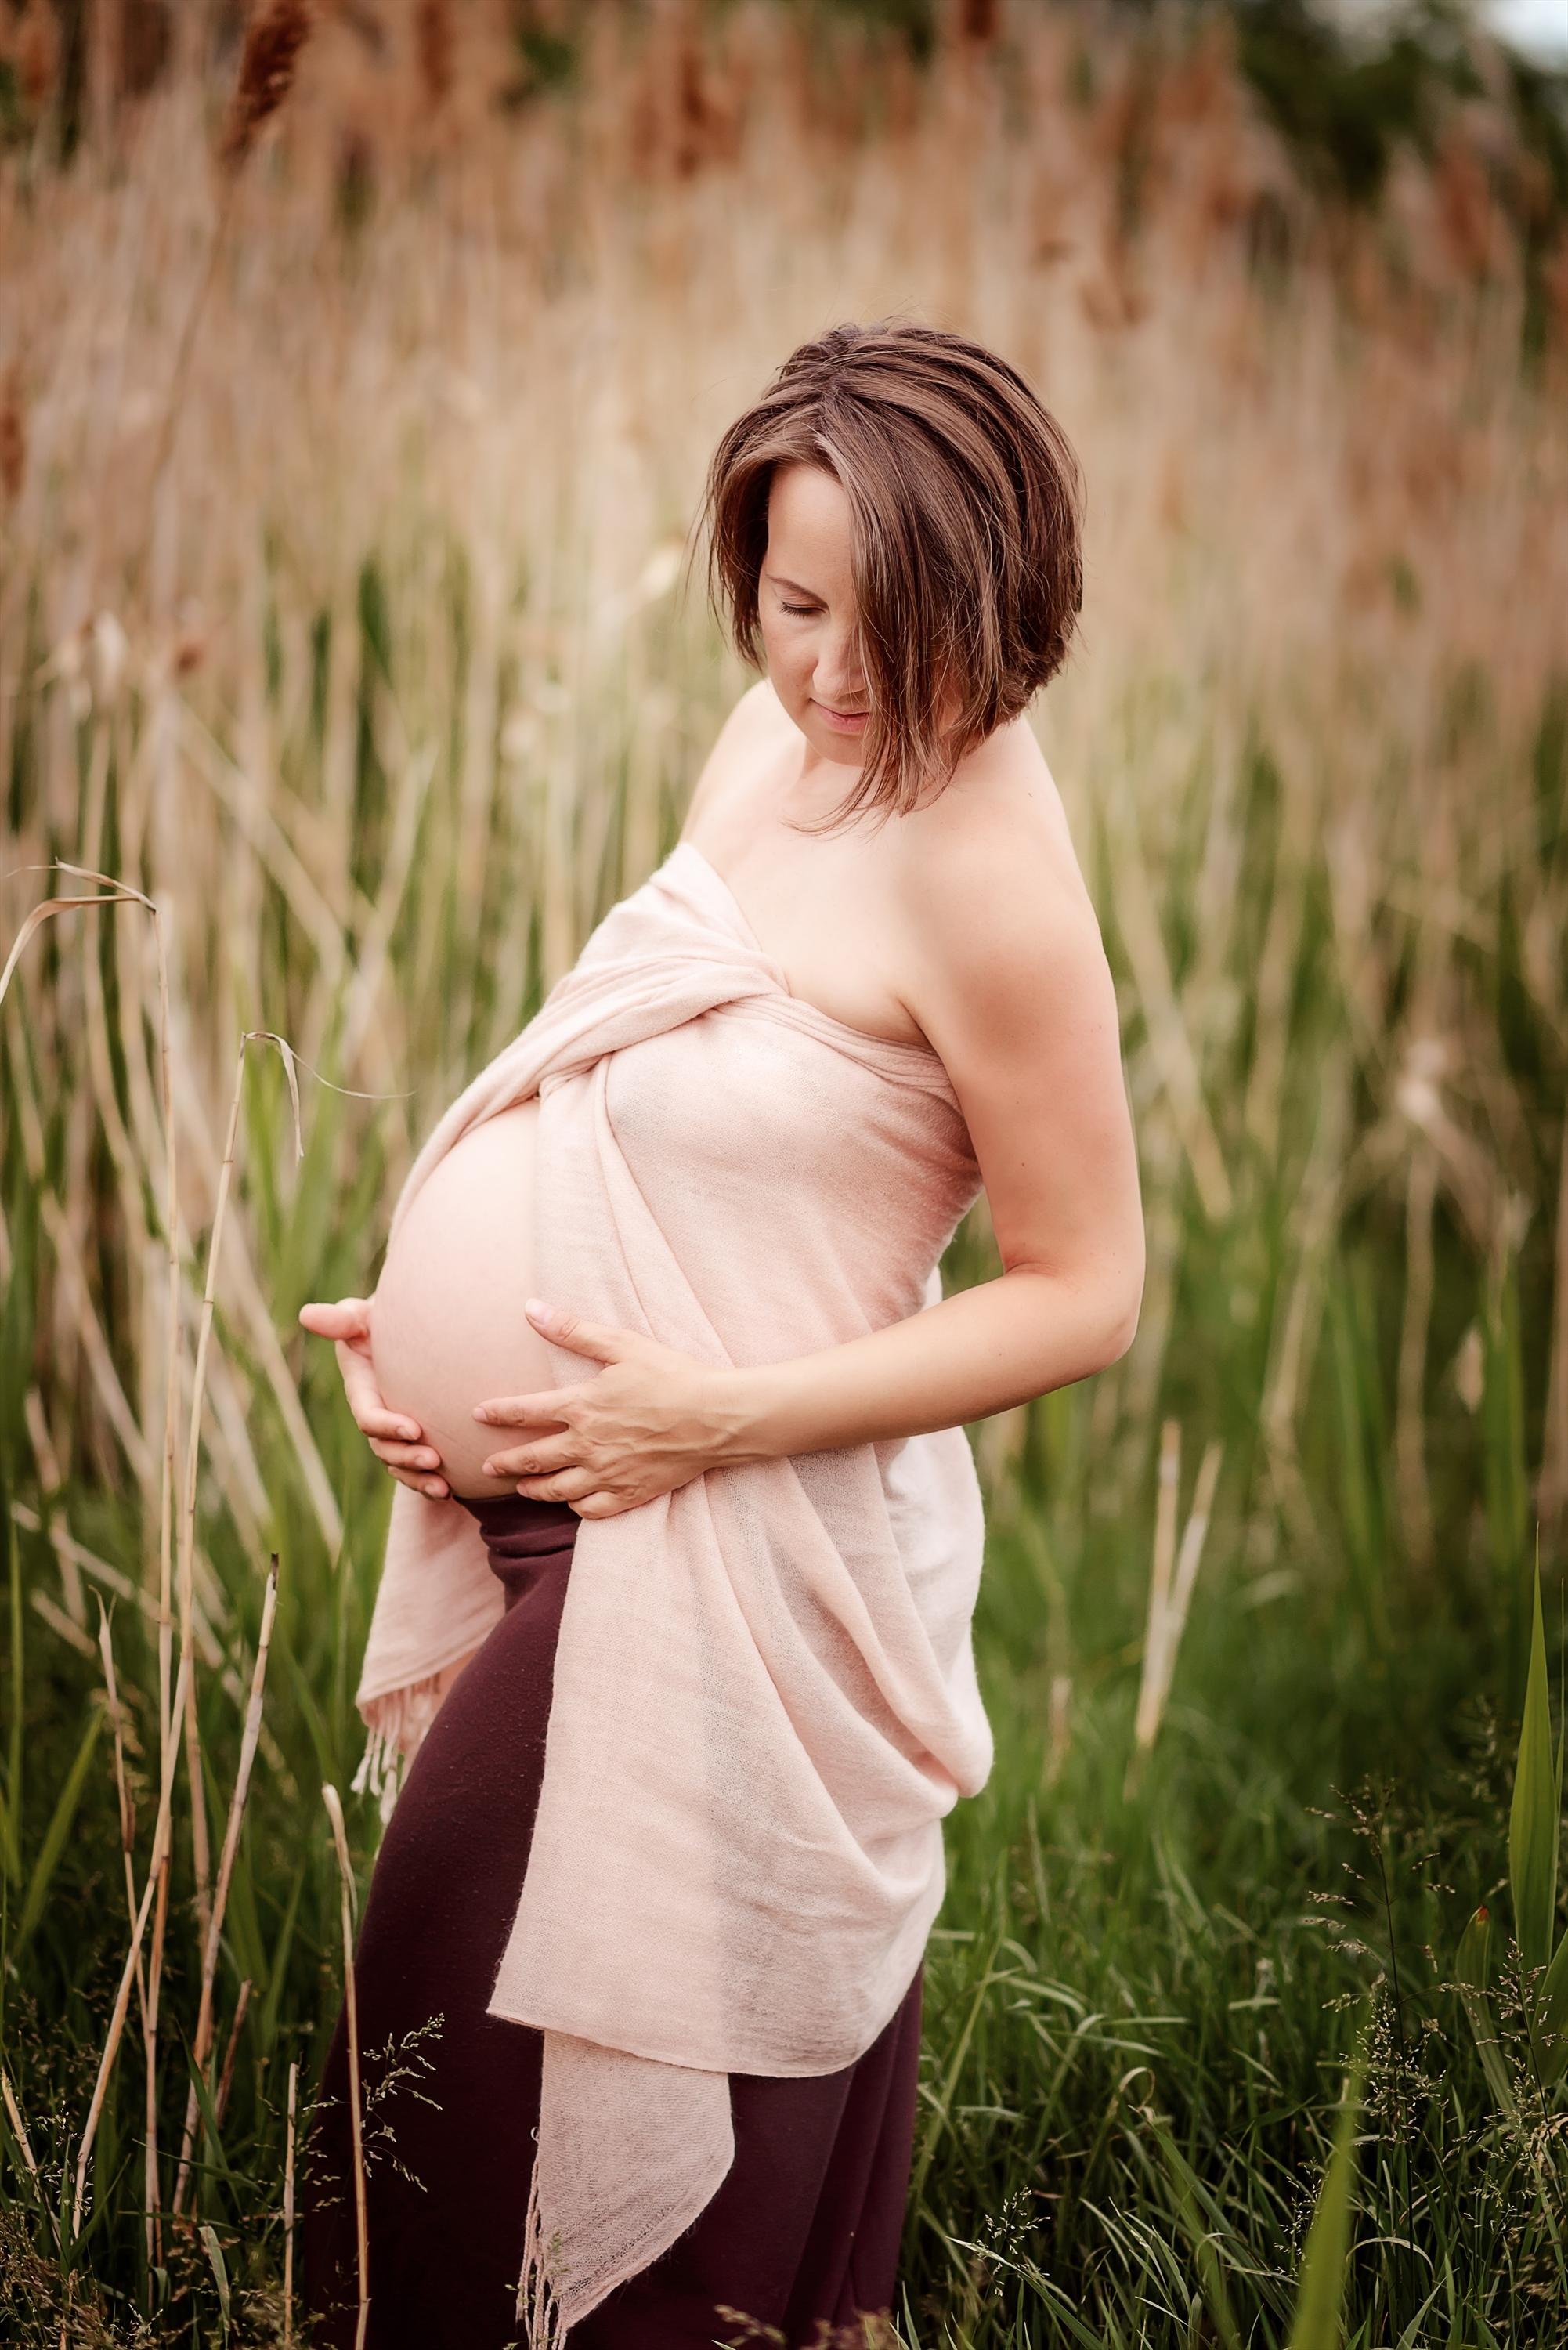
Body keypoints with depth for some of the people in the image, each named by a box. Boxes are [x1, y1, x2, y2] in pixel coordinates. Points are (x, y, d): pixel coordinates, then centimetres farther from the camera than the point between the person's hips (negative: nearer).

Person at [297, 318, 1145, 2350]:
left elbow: (1084, 1293, -16)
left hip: (725, 1545, -8)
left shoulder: (980, 869, -21)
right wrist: (435, 1316, 5)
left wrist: (723, 1413, -19)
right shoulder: (772, 738, 4)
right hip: (561, 1494, 9)